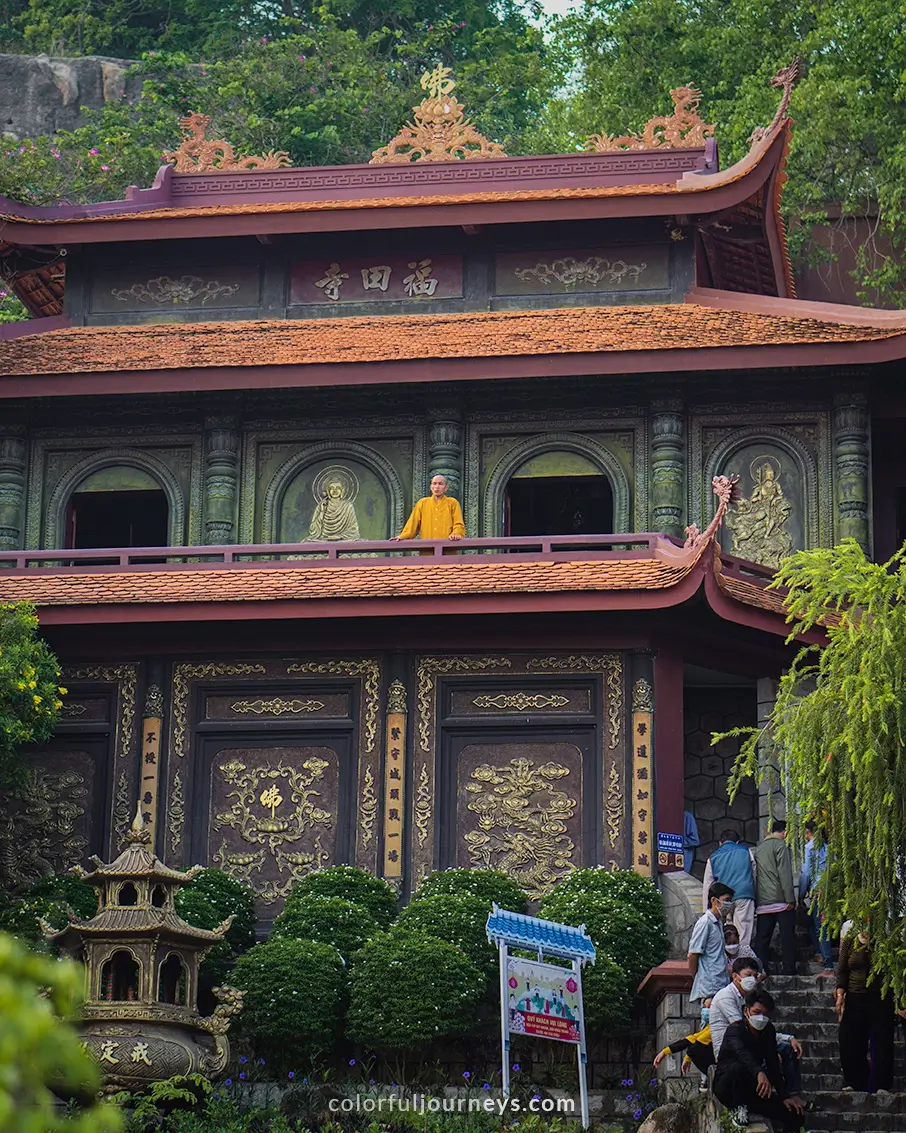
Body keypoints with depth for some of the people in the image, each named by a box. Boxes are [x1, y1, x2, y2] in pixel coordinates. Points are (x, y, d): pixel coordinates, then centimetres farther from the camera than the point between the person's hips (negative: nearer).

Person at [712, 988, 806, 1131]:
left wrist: (785, 1097, -9)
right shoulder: (735, 1030, -20)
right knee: (739, 1067, -39)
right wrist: (760, 1073, -61)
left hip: (751, 1090, 6)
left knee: (794, 1113, -9)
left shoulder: (768, 1031, 0)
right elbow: (742, 1054, -42)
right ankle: (738, 1109, -18)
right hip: (726, 1086, -6)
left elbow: (773, 1066, 0)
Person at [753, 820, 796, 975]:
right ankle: (789, 971, -7)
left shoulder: (759, 847, 17)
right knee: (787, 936, -3)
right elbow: (784, 873, -12)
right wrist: (790, 899, -12)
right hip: (780, 899, -6)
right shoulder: (780, 845, -4)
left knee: (762, 938, 5)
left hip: (762, 902, 6)